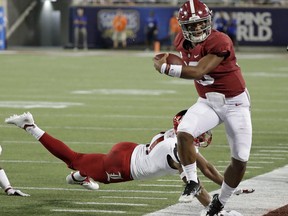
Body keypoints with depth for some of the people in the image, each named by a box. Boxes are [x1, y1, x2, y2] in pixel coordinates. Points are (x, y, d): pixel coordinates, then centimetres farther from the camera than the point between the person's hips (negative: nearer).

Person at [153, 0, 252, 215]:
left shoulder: (219, 42, -25)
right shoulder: (182, 42, -3)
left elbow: (197, 72, -31)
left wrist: (164, 67, -25)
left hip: (235, 103, -4)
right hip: (208, 102, 4)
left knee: (240, 160, -2)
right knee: (183, 133, -24)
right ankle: (192, 182, -8)